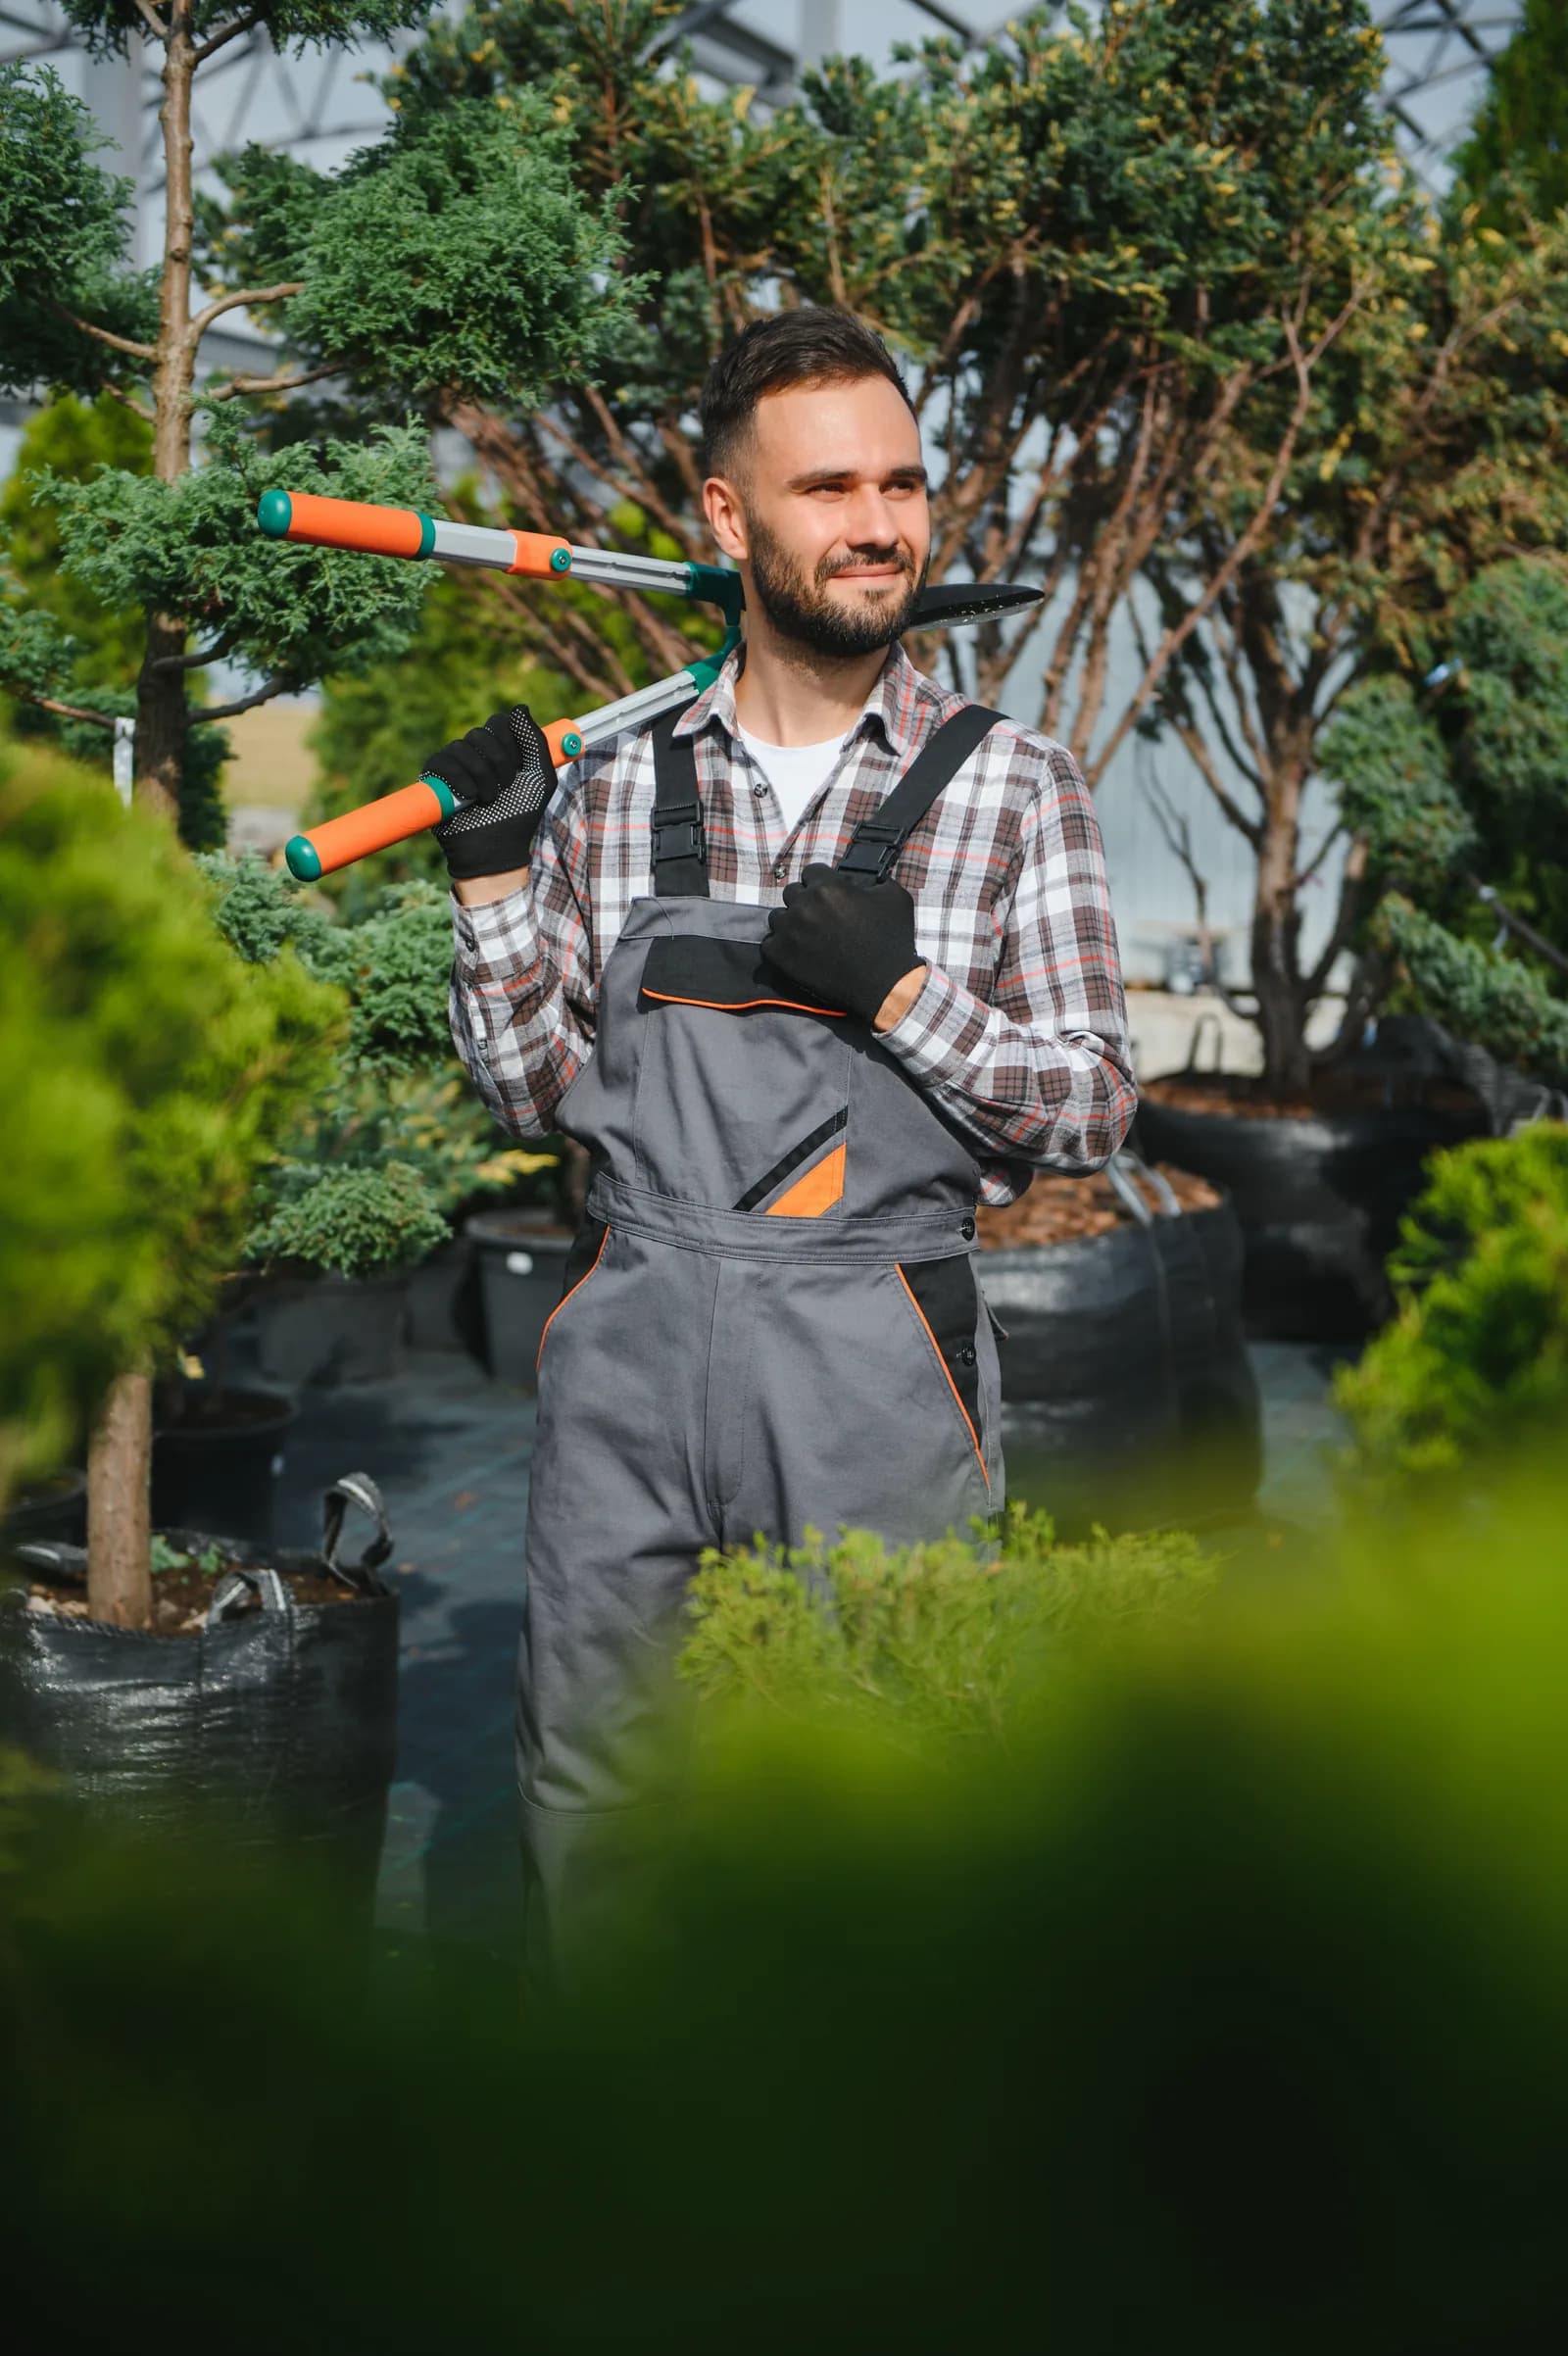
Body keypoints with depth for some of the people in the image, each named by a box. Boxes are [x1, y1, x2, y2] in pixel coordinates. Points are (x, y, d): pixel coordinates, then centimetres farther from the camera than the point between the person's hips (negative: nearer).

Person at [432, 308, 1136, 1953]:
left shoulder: (1009, 786, 1)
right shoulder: (616, 781, 7)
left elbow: (1093, 1111, 0)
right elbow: (536, 1094, 8)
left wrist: (900, 991, -14)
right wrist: (494, 873, -4)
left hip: (877, 1367, -2)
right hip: (630, 1345, 2)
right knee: (584, 1786, 12)